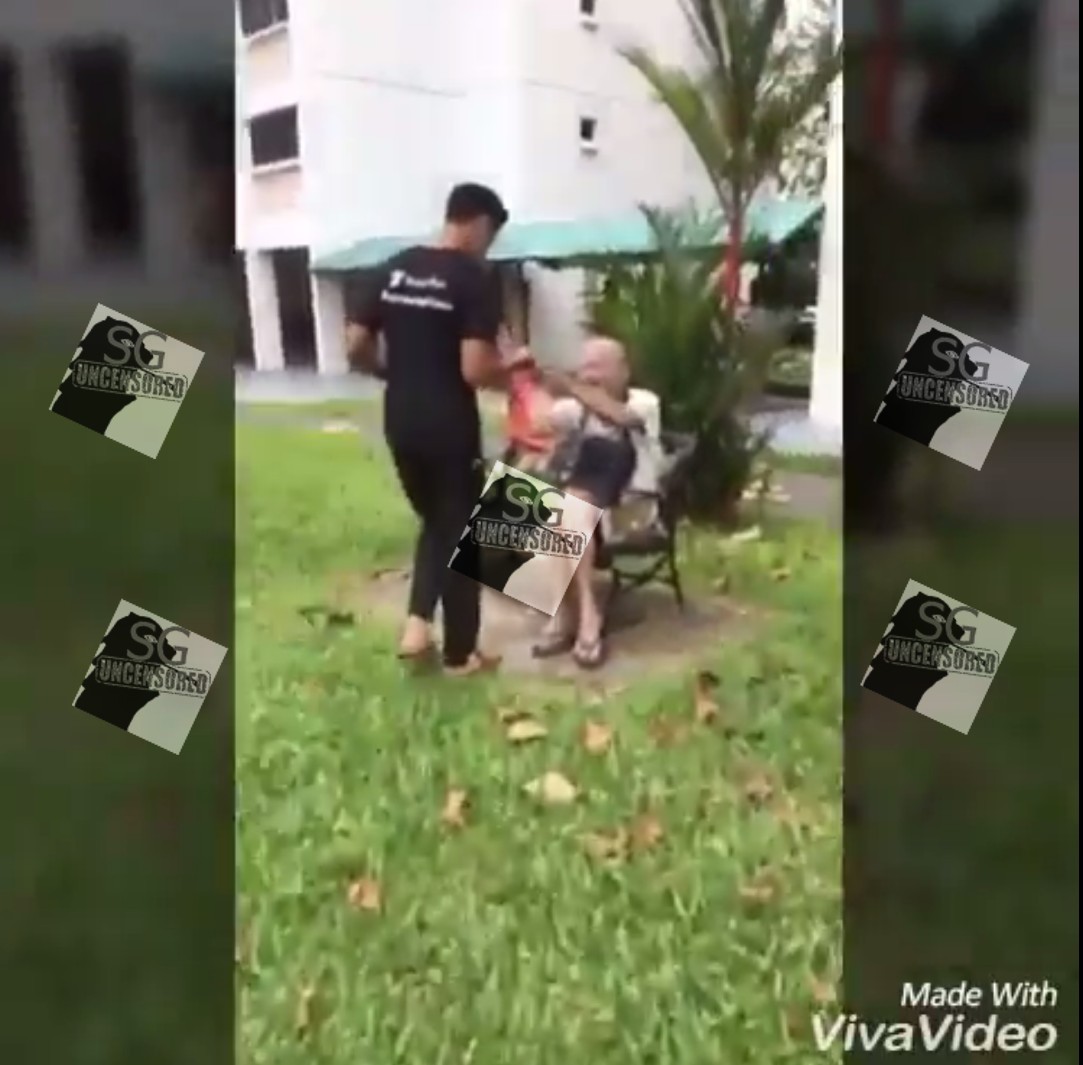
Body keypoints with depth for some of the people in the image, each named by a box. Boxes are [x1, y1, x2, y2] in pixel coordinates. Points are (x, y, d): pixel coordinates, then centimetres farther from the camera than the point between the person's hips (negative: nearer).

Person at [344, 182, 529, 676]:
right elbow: (475, 370, -20)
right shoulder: (475, 279, -12)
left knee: (434, 522, 24)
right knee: (460, 533, 8)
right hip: (450, 426, -6)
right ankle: (460, 655, 18)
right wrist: (508, 369, 1)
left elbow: (356, 348, 6)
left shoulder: (392, 269, 7)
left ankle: (417, 624, 11)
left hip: (400, 423, 6)